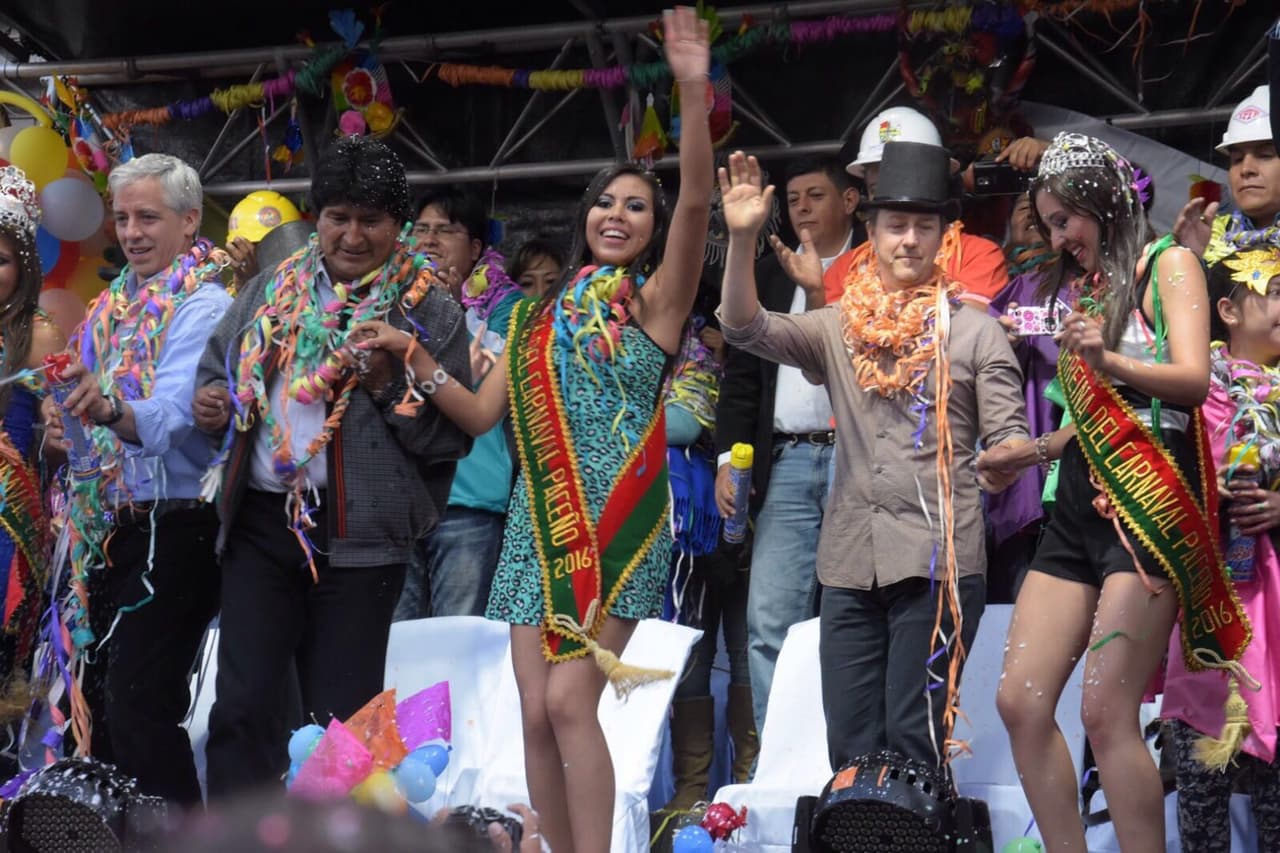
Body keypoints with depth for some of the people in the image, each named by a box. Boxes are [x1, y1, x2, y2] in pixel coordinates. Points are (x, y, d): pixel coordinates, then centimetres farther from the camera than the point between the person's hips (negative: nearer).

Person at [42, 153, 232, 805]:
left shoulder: (202, 307, -10)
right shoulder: (113, 306, 14)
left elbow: (175, 418, -26)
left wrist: (110, 410, -44)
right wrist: (68, 421, 2)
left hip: (171, 527, -8)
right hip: (106, 527, 8)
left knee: (141, 710, -13)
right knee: (103, 702, 12)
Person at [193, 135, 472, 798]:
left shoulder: (430, 314, 1)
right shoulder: (273, 292, 12)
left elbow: (453, 439, -3)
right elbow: (217, 369, 21)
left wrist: (389, 385, -16)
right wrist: (211, 402, -1)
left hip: (358, 536, -3)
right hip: (260, 521, 3)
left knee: (342, 718, 4)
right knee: (243, 707, 0)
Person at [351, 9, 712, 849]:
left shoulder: (655, 301, 0)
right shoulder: (546, 314, 14)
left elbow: (697, 200, -15)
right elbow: (481, 412, 13)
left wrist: (694, 92, -26)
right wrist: (412, 353, 1)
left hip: (617, 522, -5)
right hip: (540, 521, 5)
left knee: (571, 700, -16)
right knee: (537, 713, 0)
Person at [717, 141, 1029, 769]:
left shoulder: (975, 331, 5)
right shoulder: (838, 328, 13)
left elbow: (1010, 436, 1)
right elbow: (745, 327, 0)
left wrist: (1002, 464, -23)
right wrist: (741, 239, -15)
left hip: (938, 562, -3)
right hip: (849, 562, 3)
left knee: (914, 741, -7)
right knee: (851, 749, 3)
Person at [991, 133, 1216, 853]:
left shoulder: (1168, 265, 0)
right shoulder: (1090, 288, 20)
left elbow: (1193, 381, -14)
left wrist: (1108, 361, -28)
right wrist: (1035, 450, 25)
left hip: (1149, 500, -7)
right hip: (1079, 502, 7)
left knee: (1107, 713, -15)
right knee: (1020, 702, -2)